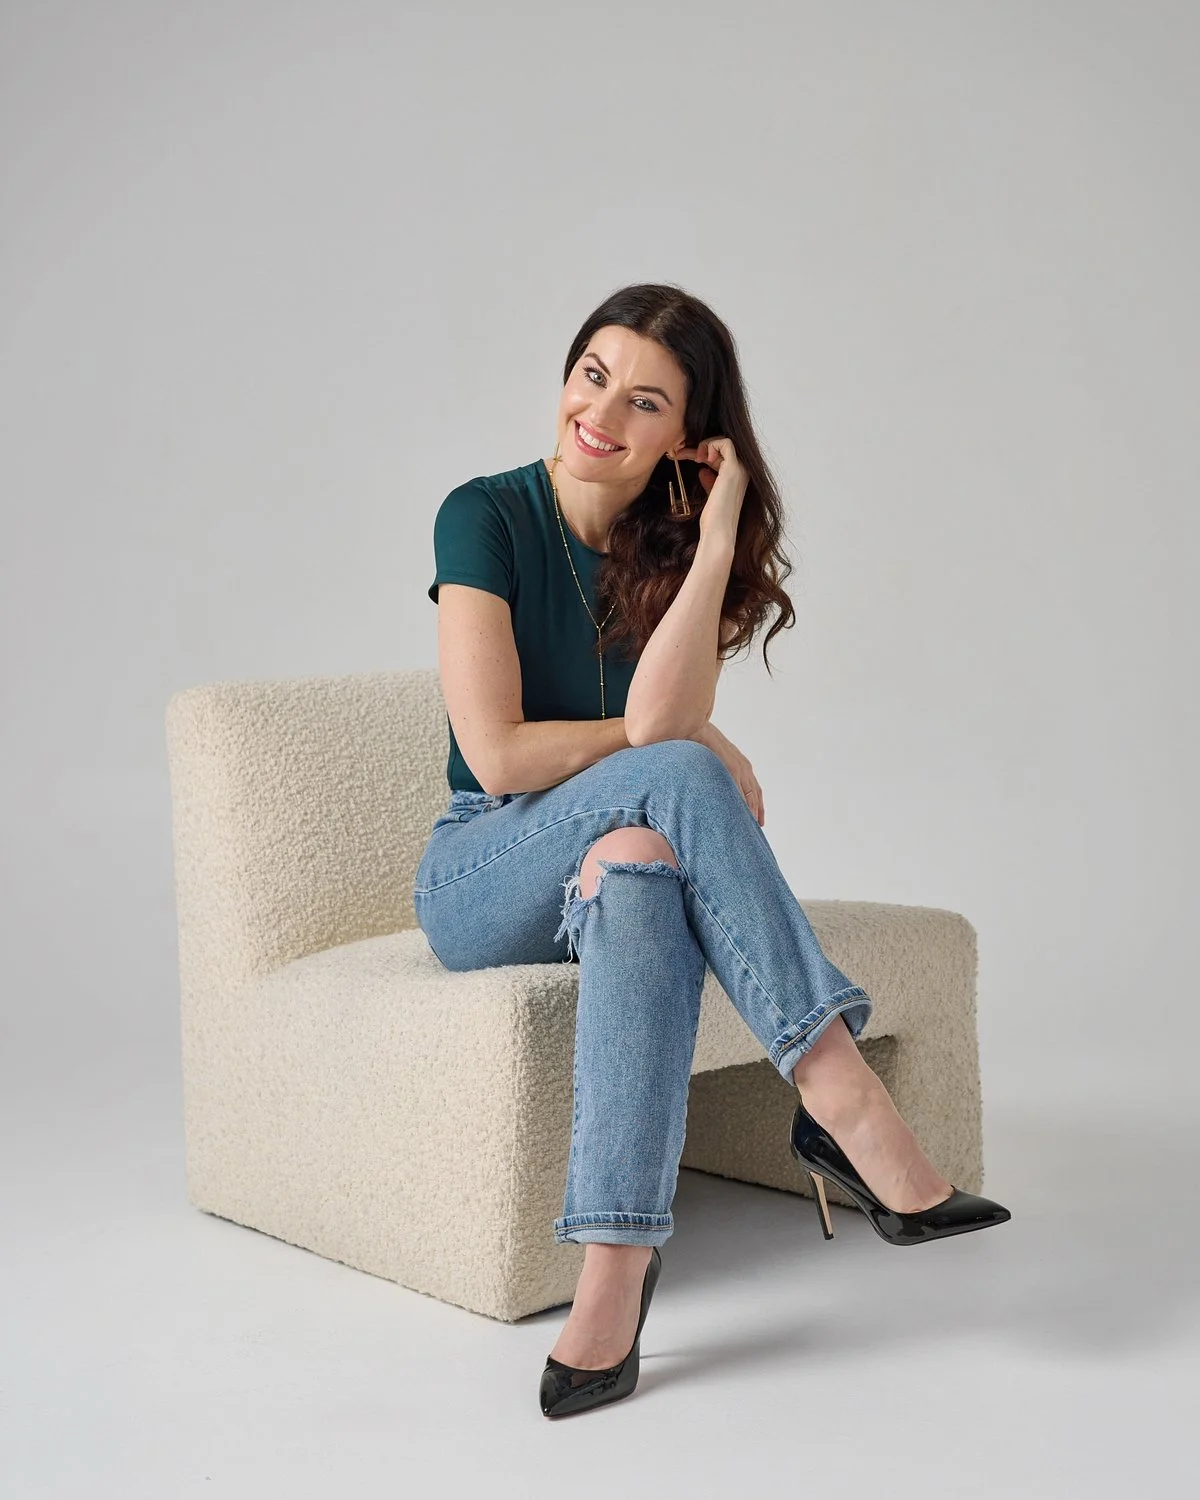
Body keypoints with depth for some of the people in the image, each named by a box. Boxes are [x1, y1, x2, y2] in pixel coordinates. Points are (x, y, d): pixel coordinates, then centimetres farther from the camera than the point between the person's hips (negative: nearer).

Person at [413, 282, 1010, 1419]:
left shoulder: (680, 542, 1)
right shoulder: (486, 516, -7)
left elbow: (658, 717, -18)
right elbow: (497, 754, -15)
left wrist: (717, 538, -22)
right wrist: (701, 749, -10)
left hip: (613, 859, 2)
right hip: (482, 879, -2)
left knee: (643, 867, -38)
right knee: (674, 777, -34)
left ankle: (613, 1279, -47)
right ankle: (845, 1105, -36)